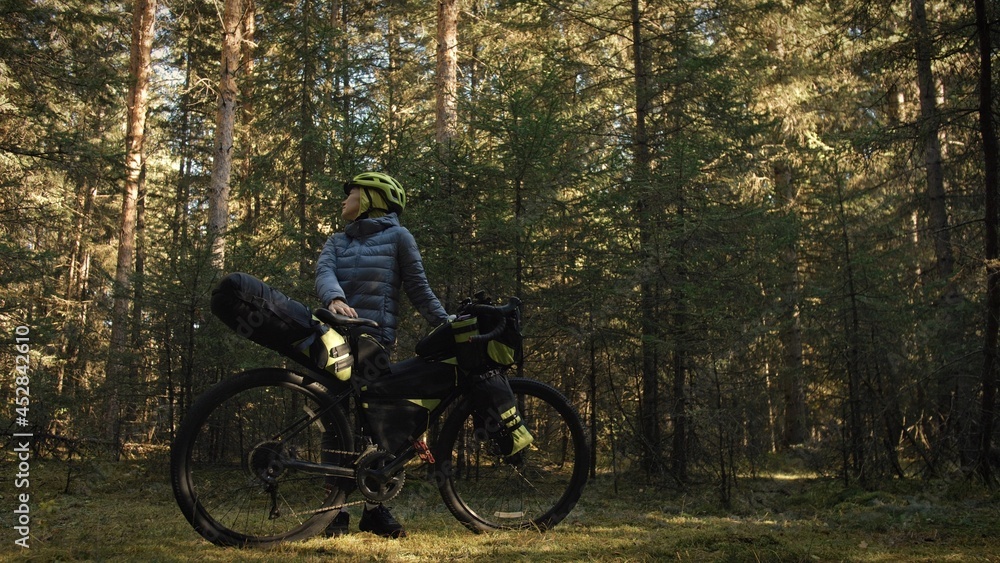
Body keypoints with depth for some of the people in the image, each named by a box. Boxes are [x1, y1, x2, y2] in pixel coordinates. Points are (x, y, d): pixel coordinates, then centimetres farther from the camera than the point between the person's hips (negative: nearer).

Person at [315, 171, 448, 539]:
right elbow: (324, 273, -1)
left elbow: (418, 289, 6)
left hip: (375, 340, -3)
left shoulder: (397, 237, 9)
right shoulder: (336, 243, 20)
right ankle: (337, 509, 6)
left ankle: (374, 509, 5)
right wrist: (334, 299, -23)